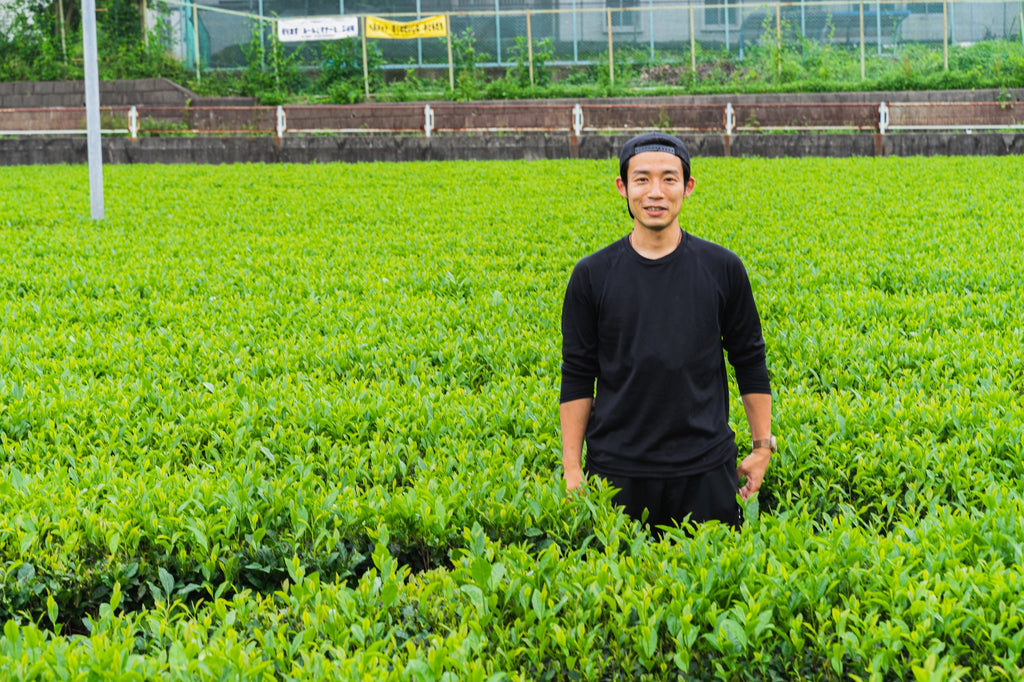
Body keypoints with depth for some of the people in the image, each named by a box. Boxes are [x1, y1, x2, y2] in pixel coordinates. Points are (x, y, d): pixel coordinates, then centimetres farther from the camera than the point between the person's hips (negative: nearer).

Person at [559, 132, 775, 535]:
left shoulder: (722, 269, 2)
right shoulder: (592, 276, 0)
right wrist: (572, 469, 0)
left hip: (705, 470, 0)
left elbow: (750, 361, 10)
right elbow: (577, 378, 3)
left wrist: (763, 446, 9)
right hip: (618, 471, 0)